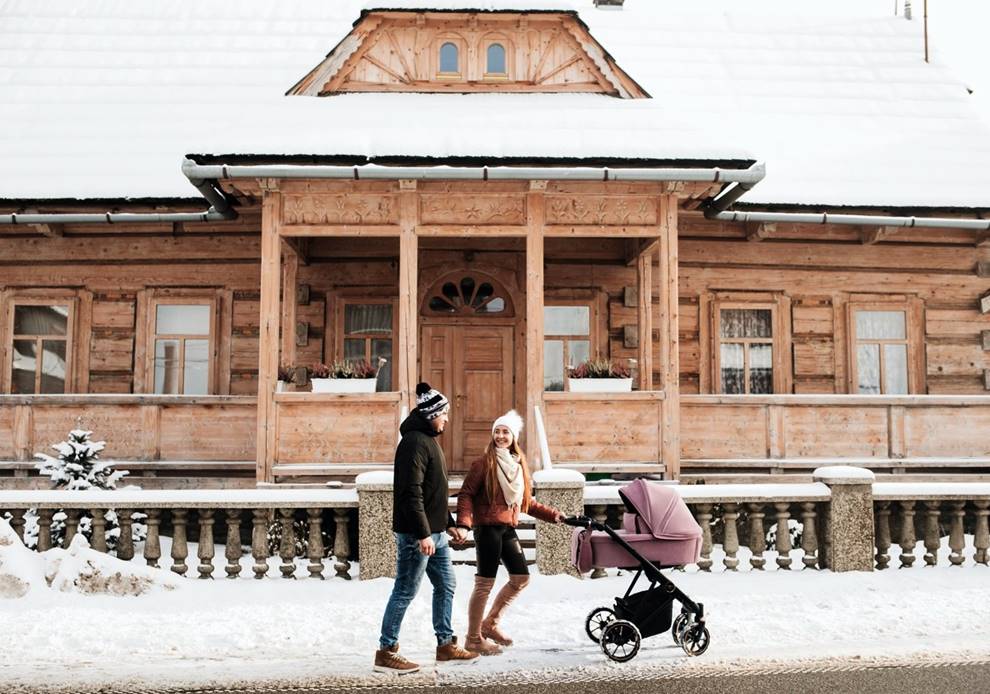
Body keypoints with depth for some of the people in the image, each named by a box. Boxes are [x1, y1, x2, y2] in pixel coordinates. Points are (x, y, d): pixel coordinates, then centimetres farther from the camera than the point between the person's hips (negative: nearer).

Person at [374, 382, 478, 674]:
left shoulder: (429, 440, 16)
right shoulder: (415, 442, -17)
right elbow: (411, 493, -23)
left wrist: (449, 525, 21)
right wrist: (423, 534, -25)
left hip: (435, 532, 10)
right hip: (417, 534, -10)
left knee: (445, 586, 15)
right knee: (405, 591, -2)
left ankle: (446, 645, 25)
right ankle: (386, 652, 9)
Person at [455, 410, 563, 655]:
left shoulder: (519, 465, 15)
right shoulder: (484, 463, -5)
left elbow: (527, 501, 20)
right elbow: (466, 494, -10)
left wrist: (552, 515, 12)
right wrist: (463, 523, -24)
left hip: (508, 528, 7)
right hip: (487, 527, -7)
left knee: (521, 577, 10)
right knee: (485, 583, -4)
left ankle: (490, 624, 25)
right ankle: (473, 638, 9)